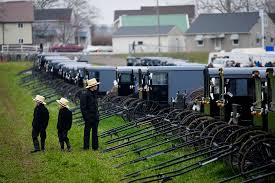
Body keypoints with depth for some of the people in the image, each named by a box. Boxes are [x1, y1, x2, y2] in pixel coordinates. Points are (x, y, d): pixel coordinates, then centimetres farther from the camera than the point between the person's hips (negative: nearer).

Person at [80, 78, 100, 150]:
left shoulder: (94, 94, 12)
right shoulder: (85, 95, -15)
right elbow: (83, 108, -16)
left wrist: (97, 115, 14)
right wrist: (86, 117, -18)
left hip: (95, 117, 8)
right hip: (89, 118, -8)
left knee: (95, 132, 12)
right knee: (87, 131, 2)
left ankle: (95, 146, 19)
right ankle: (86, 146, 9)